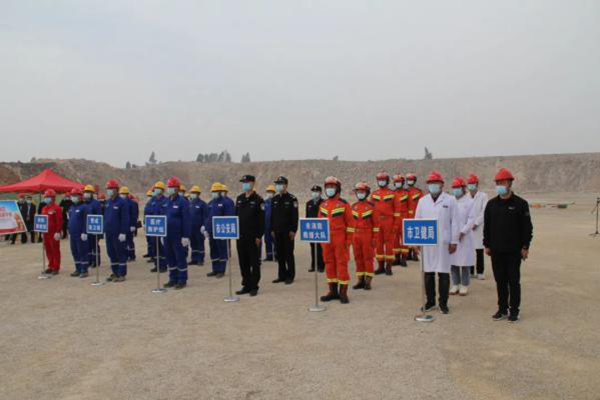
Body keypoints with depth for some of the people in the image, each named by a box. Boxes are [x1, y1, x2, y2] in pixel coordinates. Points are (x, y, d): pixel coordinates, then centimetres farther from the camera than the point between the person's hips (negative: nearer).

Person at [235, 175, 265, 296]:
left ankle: (254, 286, 11)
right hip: (241, 236, 6)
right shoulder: (239, 199, 11)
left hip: (253, 237, -6)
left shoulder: (258, 200, -7)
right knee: (243, 262, 10)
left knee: (254, 262, 3)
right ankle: (246, 285, 19)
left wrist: (259, 236, -14)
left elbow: (261, 219, -10)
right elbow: (236, 216, 15)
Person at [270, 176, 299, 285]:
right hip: (277, 231, 5)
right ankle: (282, 275, 17)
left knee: (289, 254, 1)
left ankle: (290, 276, 10)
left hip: (288, 231, -5)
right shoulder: (275, 199, 10)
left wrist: (293, 230, -14)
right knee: (279, 254, 8)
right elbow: (272, 215, 14)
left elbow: (295, 216, -10)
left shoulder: (292, 199, -6)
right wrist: (272, 229, 10)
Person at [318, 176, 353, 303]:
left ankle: (343, 292, 4)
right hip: (326, 239, 5)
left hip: (340, 239, -5)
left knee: (342, 264, -3)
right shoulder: (323, 205, 11)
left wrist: (349, 240, -9)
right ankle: (333, 291, 17)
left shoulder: (344, 204, -4)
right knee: (329, 263, 8)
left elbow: (350, 223, -5)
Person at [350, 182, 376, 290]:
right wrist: (350, 237, 8)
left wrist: (375, 238, -8)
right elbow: (351, 222, 12)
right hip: (355, 236, 5)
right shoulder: (353, 206, 10)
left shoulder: (371, 206, -3)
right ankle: (361, 280, 16)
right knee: (358, 258, 7)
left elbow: (375, 223, -4)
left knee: (368, 258, 0)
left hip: (367, 235, -5)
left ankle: (368, 282, 6)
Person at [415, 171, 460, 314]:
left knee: (443, 273, 2)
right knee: (428, 272, 7)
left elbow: (455, 222, -1)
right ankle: (430, 301, 20)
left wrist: (454, 241, -4)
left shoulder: (450, 200, -1)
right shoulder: (422, 201, 8)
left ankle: (443, 303, 14)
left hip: (443, 242, -3)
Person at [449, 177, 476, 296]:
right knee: (452, 261, 6)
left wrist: (462, 232, -13)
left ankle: (464, 285, 12)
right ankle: (455, 284, 17)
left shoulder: (469, 201, -2)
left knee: (464, 262, 1)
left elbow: (471, 219, -7)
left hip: (464, 236, -3)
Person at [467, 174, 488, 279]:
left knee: (479, 250, 1)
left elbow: (484, 211, -6)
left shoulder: (483, 196, -1)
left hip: (478, 227, -3)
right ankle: (470, 271, 14)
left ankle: (480, 272, 9)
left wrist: (476, 223, -10)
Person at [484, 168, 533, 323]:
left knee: (514, 281, 4)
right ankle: (502, 309, 20)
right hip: (496, 250, 3)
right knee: (500, 281, 10)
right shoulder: (491, 204, 6)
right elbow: (487, 226, 10)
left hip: (514, 250, -3)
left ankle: (514, 310, 14)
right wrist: (487, 245, 8)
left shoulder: (520, 203, -4)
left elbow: (527, 227, -4)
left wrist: (525, 247, -7)